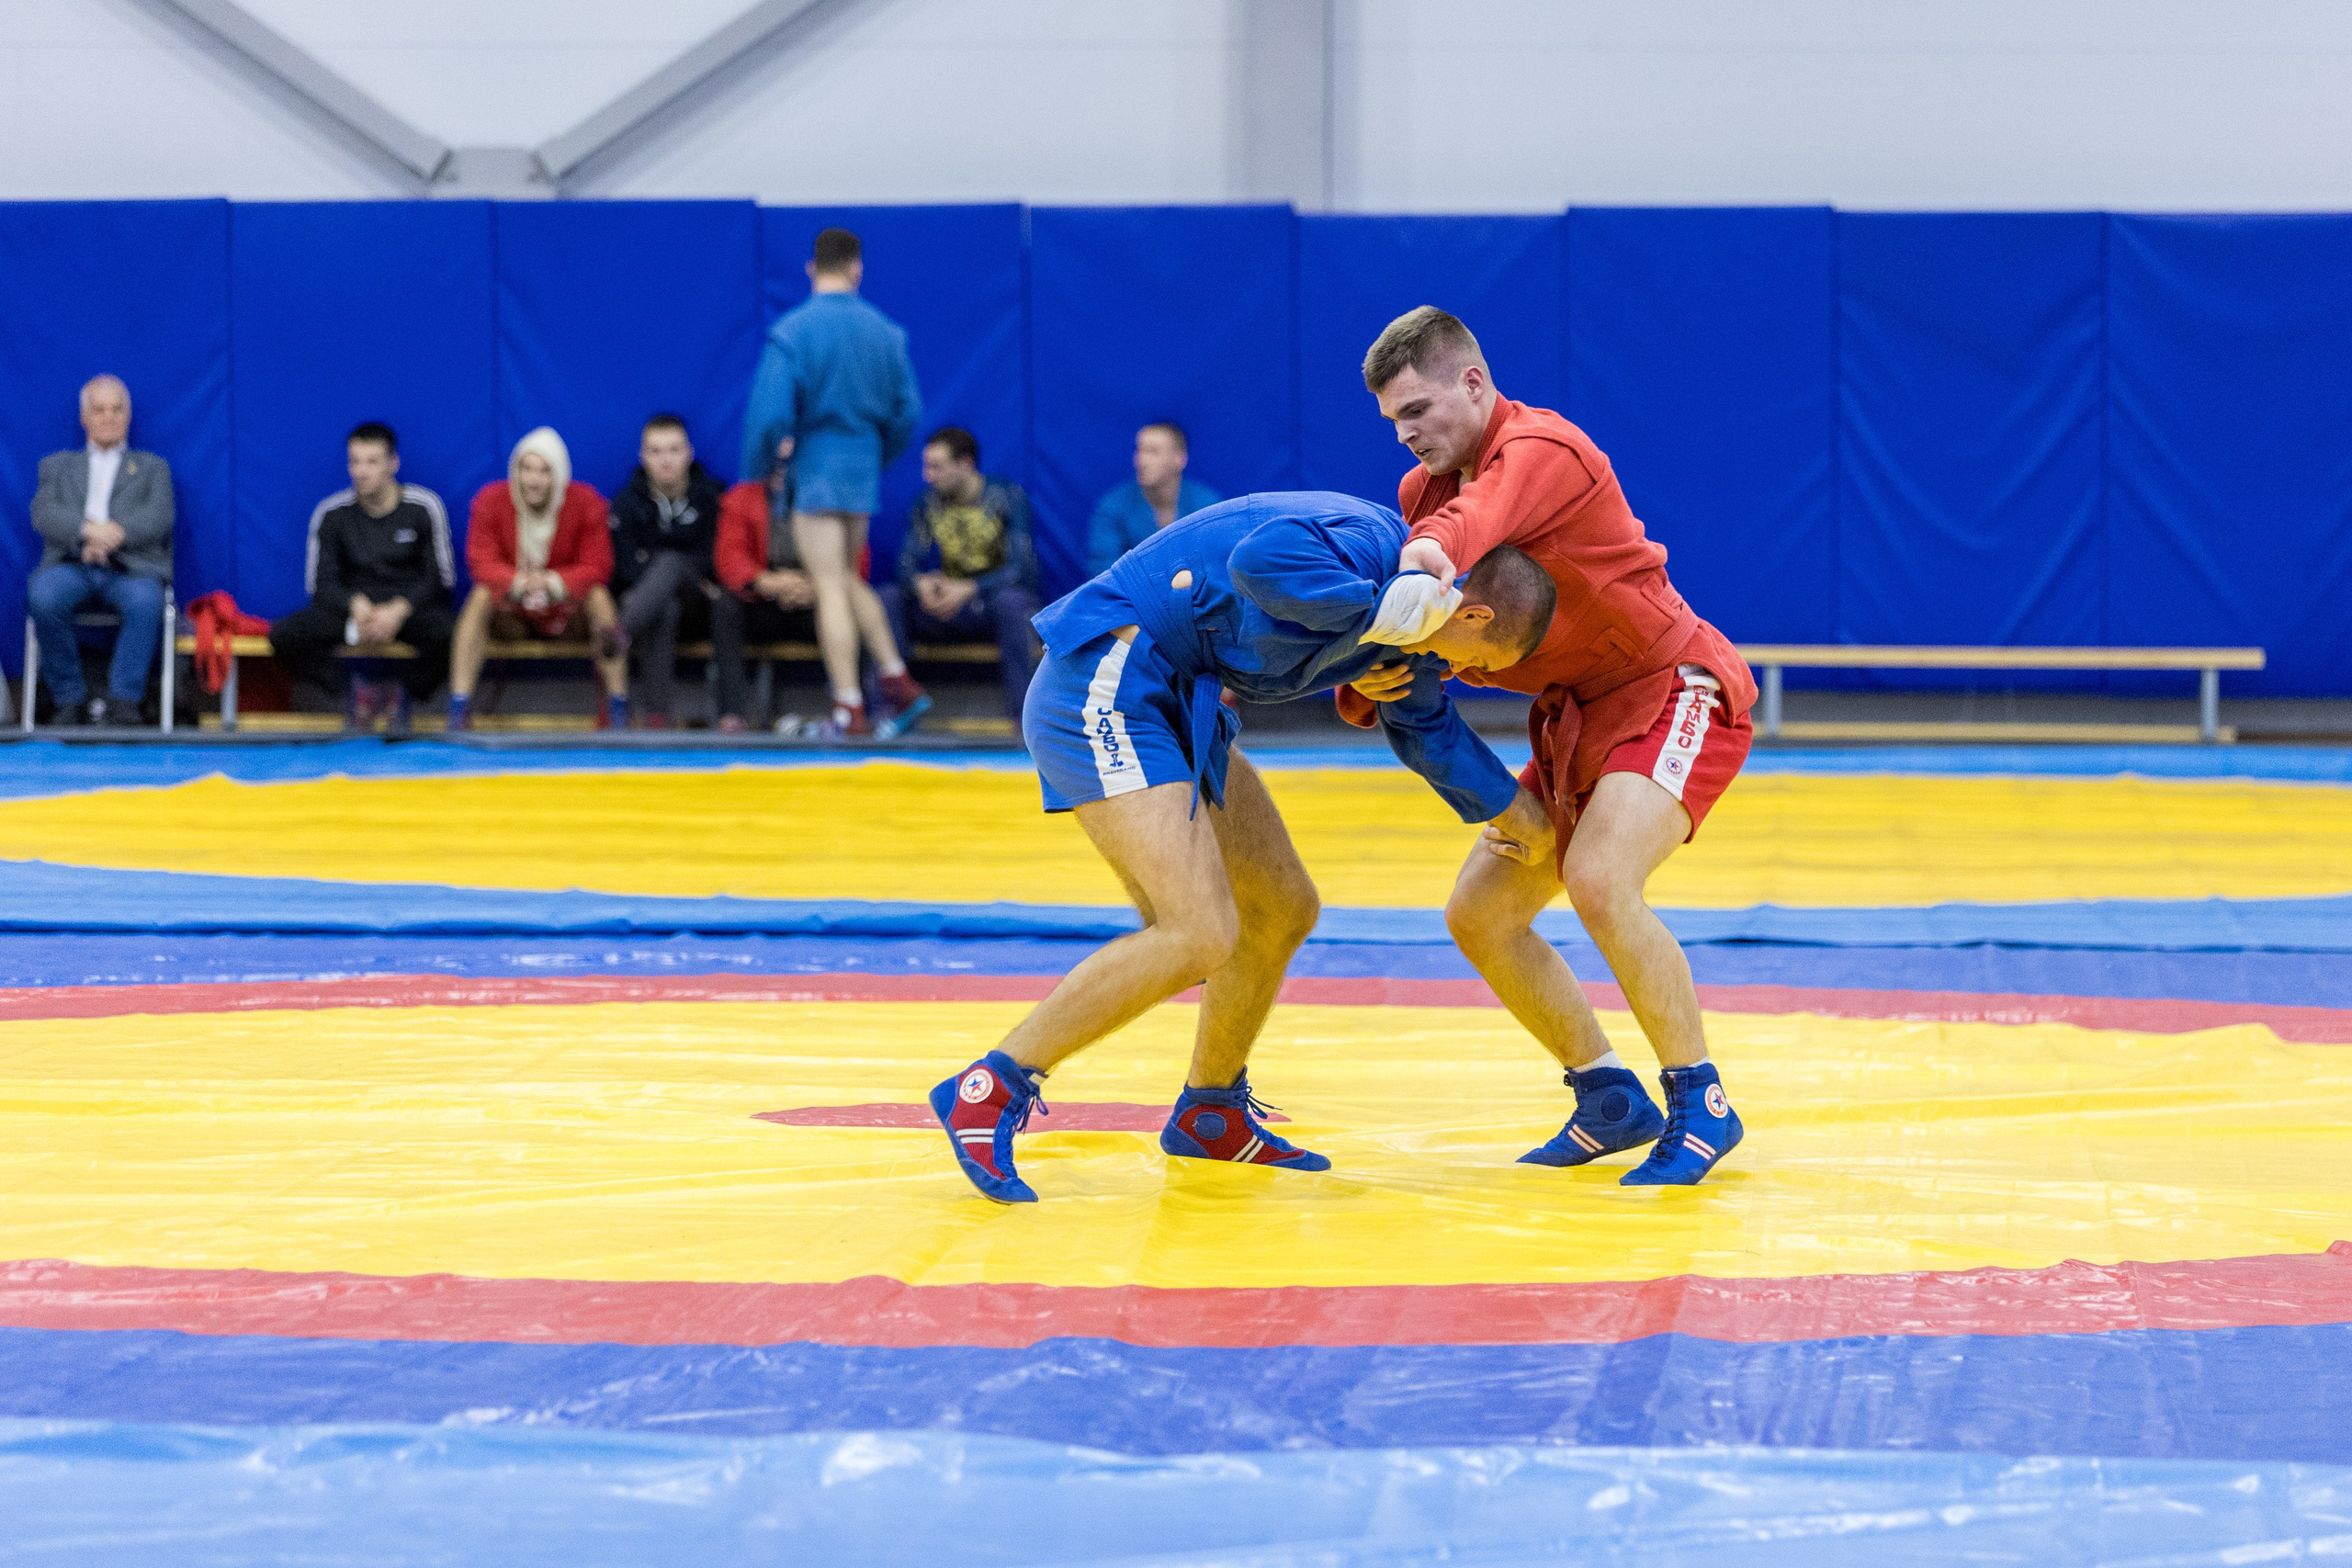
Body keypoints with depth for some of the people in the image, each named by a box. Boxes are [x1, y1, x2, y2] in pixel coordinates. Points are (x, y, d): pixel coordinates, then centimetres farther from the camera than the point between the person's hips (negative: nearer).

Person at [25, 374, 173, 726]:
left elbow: (160, 516, 6)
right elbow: (44, 514, 7)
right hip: (70, 565, 1)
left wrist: (116, 533, -14)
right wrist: (89, 529, -15)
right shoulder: (57, 466, 27)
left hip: (130, 568, -1)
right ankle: (70, 700, -24)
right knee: (44, 598, -35)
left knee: (145, 602, -38)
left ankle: (124, 701, -34)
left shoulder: (153, 468, 26)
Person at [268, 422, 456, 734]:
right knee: (283, 637, -24)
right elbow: (321, 583, 1)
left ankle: (406, 696, -4)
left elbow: (441, 578, -5)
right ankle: (356, 693, -2)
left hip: (409, 608, -2)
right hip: (352, 610, 2)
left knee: (451, 633, -36)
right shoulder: (331, 514, 0)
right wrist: (356, 604, -22)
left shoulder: (423, 507, -5)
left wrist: (398, 610, -22)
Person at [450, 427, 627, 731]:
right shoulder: (491, 501, -11)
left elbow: (597, 567, -15)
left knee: (599, 596, -31)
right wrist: (519, 582, -37)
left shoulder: (586, 503, -12)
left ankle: (617, 706, -31)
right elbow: (482, 563, -15)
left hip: (566, 609, 0)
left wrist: (553, 582, -34)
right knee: (480, 596, -31)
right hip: (510, 617, 0)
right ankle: (460, 705, -36)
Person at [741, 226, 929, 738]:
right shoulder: (885, 331, 2)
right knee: (848, 578, 21)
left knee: (831, 589, -1)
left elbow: (770, 412, -16)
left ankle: (850, 709, -2)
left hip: (816, 466, -5)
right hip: (864, 470, 5)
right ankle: (899, 683, 13)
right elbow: (907, 411, 6)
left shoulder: (791, 331, -13)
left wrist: (754, 466, 1)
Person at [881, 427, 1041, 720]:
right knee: (888, 598, -18)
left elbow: (1019, 568, -20)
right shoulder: (929, 503, 1)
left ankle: (1025, 710, -36)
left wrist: (968, 590, -33)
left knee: (1010, 601, -39)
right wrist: (921, 583, -27)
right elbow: (907, 561, -2)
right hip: (951, 602, 4)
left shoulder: (1007, 496, -12)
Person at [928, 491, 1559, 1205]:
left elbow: (1425, 724, 31)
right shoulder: (1368, 544, -21)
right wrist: (1379, 614, -31)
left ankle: (1209, 1116, 37)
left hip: (1169, 708, 11)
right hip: (1103, 686, -11)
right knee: (1200, 935, -20)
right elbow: (1261, 556, -42)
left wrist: (1510, 806, 35)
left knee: (1283, 912, 17)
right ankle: (988, 1092, -14)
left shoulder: (1408, 613, 11)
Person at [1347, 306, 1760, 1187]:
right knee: (1478, 914, 3)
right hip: (1579, 725, 9)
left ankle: (1700, 1105, -17)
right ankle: (1611, 1100, 13)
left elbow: (1475, 518, -41)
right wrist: (1364, 686, -16)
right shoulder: (1424, 491, 7)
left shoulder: (1543, 449, -18)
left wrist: (1426, 557, -61)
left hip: (1675, 693, -9)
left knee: (1600, 880, -30)